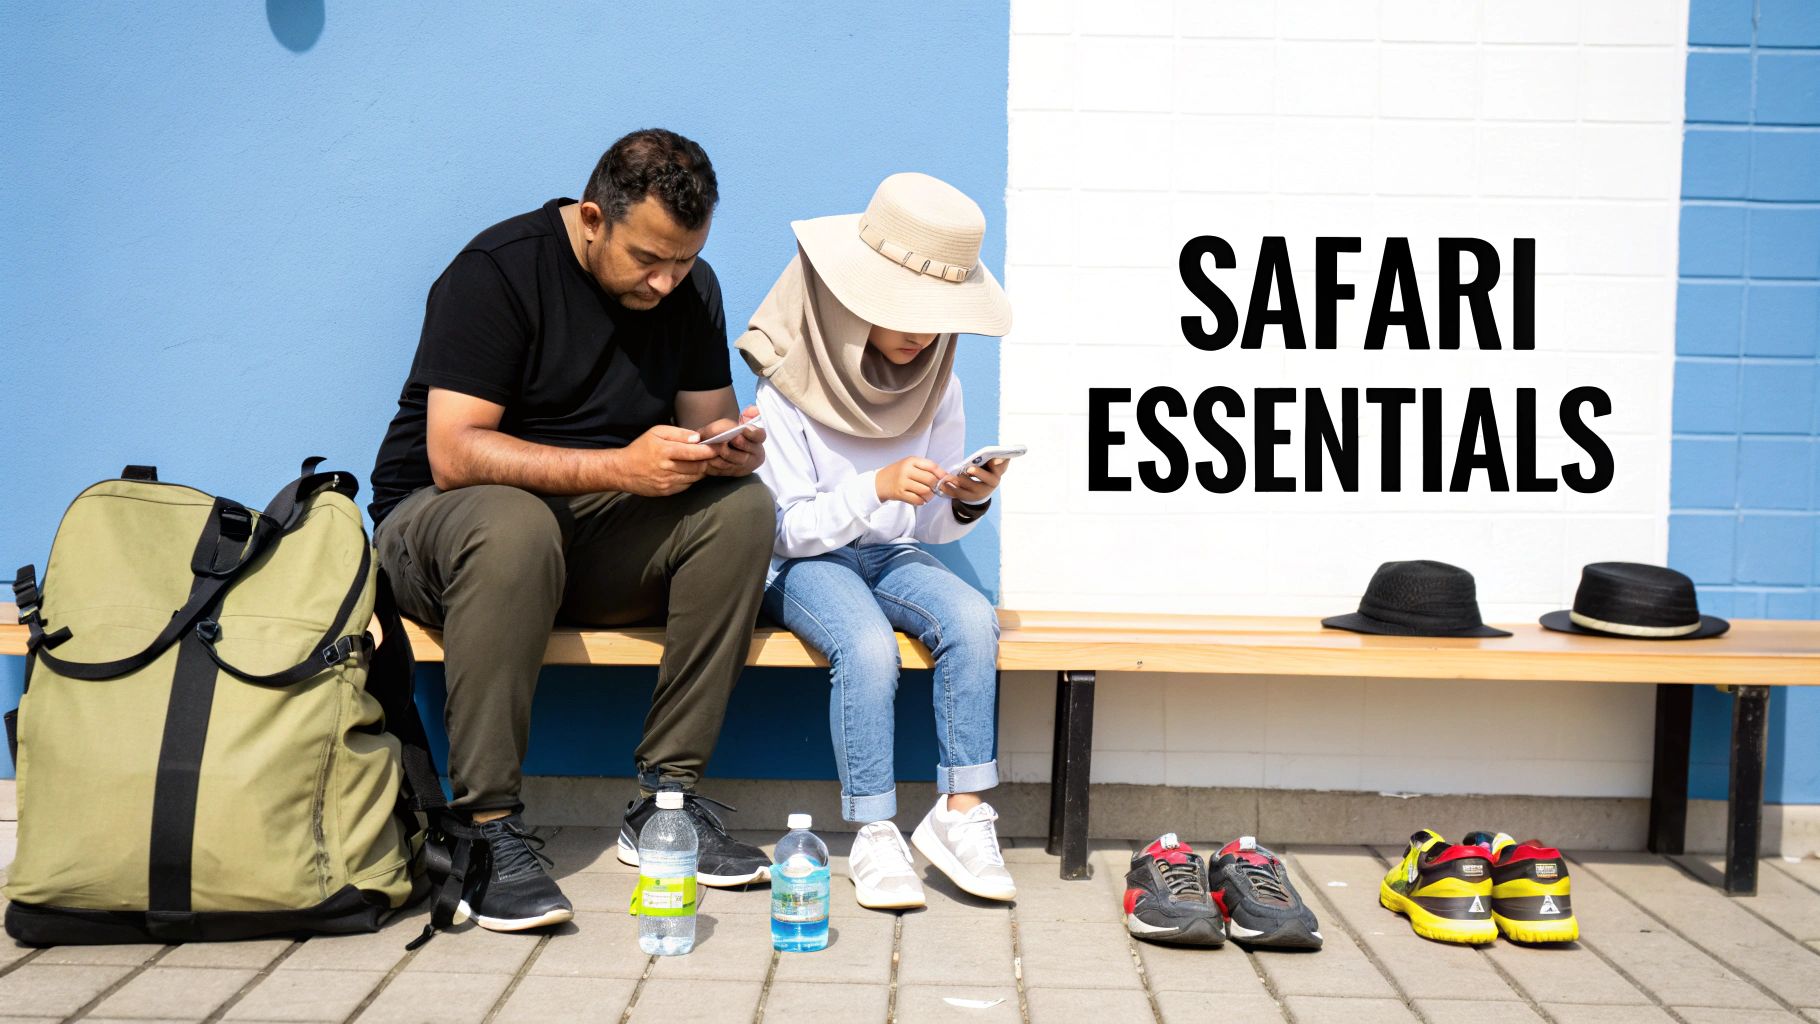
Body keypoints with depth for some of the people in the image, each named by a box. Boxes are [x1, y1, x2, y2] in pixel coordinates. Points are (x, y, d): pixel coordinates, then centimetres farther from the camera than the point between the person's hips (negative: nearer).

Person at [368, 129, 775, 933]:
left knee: (741, 505, -21)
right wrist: (621, 466, -33)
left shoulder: (690, 288, 3)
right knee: (515, 525, -40)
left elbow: (711, 419, 7)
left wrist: (729, 446, -19)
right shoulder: (497, 271, -16)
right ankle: (487, 829, -31)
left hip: (594, 539, 5)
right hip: (438, 519, -5)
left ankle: (663, 798, -19)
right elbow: (453, 454, -25)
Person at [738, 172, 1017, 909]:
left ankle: (961, 811, -20)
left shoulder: (936, 384, 4)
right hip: (805, 564, -4)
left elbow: (933, 525, 8)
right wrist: (876, 488, -27)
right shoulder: (789, 391, -10)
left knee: (973, 620, -26)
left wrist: (969, 501, -15)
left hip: (894, 555, 4)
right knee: (867, 645, -34)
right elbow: (787, 528, -14)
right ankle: (873, 837, -23)